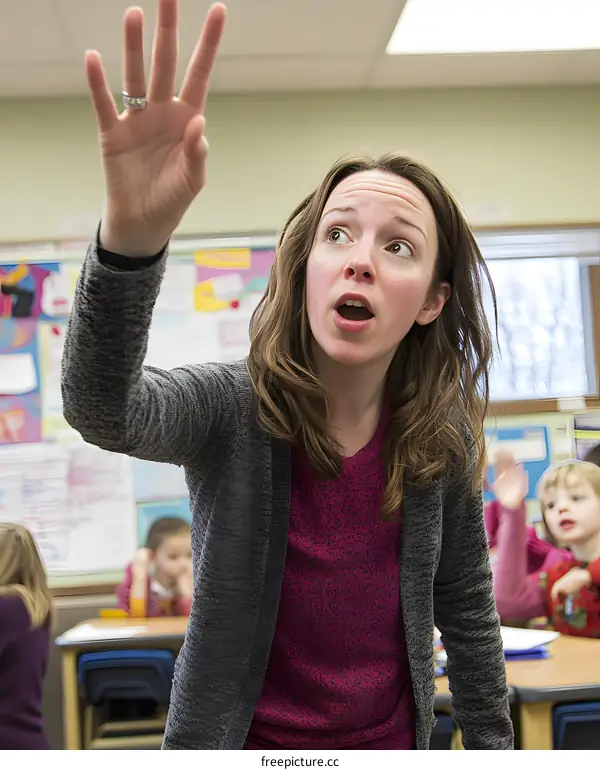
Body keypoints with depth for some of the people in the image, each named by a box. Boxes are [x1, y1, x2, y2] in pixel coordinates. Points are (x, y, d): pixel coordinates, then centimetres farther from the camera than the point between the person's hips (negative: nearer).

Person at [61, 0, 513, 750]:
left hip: (393, 738, 2)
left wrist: (493, 743, 7)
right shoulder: (231, 408, -19)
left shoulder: (444, 439, -10)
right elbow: (101, 408, -40)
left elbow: (466, 606, 2)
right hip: (240, 738, -2)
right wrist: (131, 237, -57)